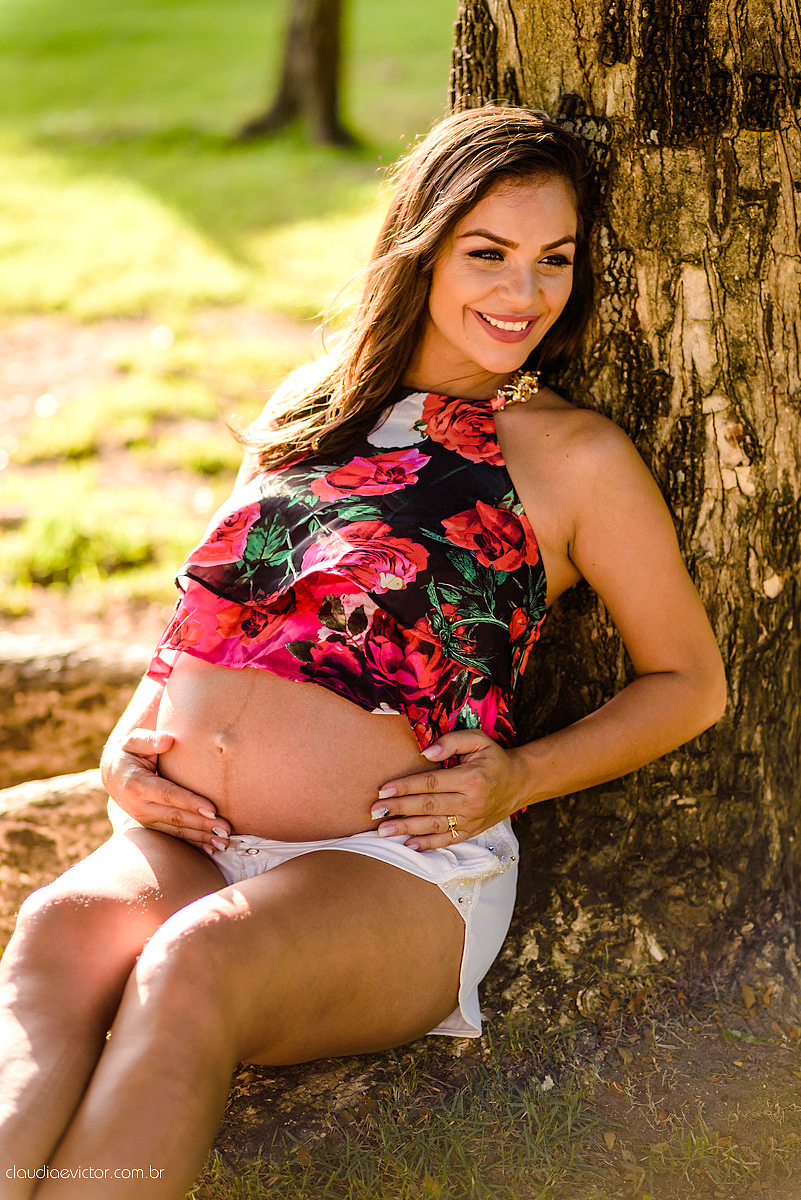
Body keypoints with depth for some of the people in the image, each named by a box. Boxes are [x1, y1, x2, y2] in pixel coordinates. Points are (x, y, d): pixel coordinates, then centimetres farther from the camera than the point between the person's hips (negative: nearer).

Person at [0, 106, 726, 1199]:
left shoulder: (574, 457, 7)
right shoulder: (309, 407, 20)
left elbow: (690, 681, 12)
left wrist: (522, 777, -4)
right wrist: (131, 739, 8)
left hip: (396, 865, -3)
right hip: (182, 840, 4)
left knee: (194, 963, -35)